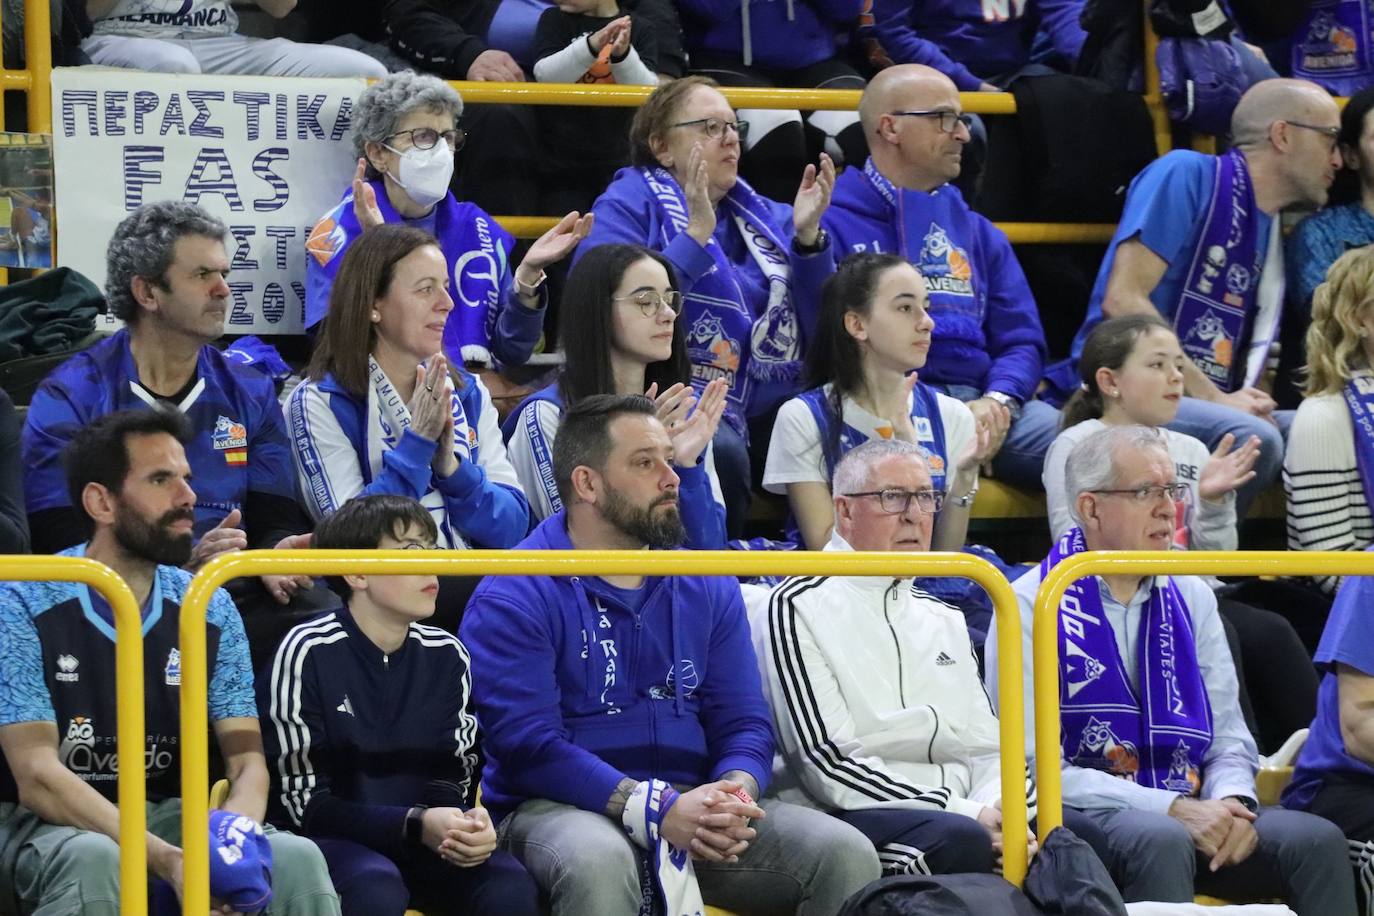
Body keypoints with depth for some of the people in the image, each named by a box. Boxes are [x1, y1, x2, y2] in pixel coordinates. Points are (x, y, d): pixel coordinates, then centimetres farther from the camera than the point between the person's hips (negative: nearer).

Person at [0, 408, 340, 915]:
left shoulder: (210, 610, 5)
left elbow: (247, 760, -1)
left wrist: (233, 835, -27)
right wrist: (165, 859, -32)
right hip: (45, 826, -3)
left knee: (296, 858, -24)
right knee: (94, 859, -37)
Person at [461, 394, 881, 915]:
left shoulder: (708, 589, 15)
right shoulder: (514, 598, -4)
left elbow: (743, 721, 11)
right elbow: (528, 743, -14)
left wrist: (736, 790, -14)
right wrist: (656, 809, -23)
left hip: (690, 808, 5)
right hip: (558, 809, -5)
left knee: (847, 853, -16)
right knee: (597, 862, -41)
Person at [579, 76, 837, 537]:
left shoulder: (768, 219, 20)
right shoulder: (628, 206, 5)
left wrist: (808, 237, -1)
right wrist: (695, 236, -14)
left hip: (769, 413, 5)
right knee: (720, 449, -37)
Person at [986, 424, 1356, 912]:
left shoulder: (1191, 597, 16)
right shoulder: (1032, 606, -2)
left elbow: (1228, 740, 15)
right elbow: (1033, 767, -10)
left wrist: (1233, 803, -10)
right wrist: (1173, 810, -18)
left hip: (1189, 809, 5)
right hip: (1082, 817, -5)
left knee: (1316, 839, -22)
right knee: (1160, 839, -39)